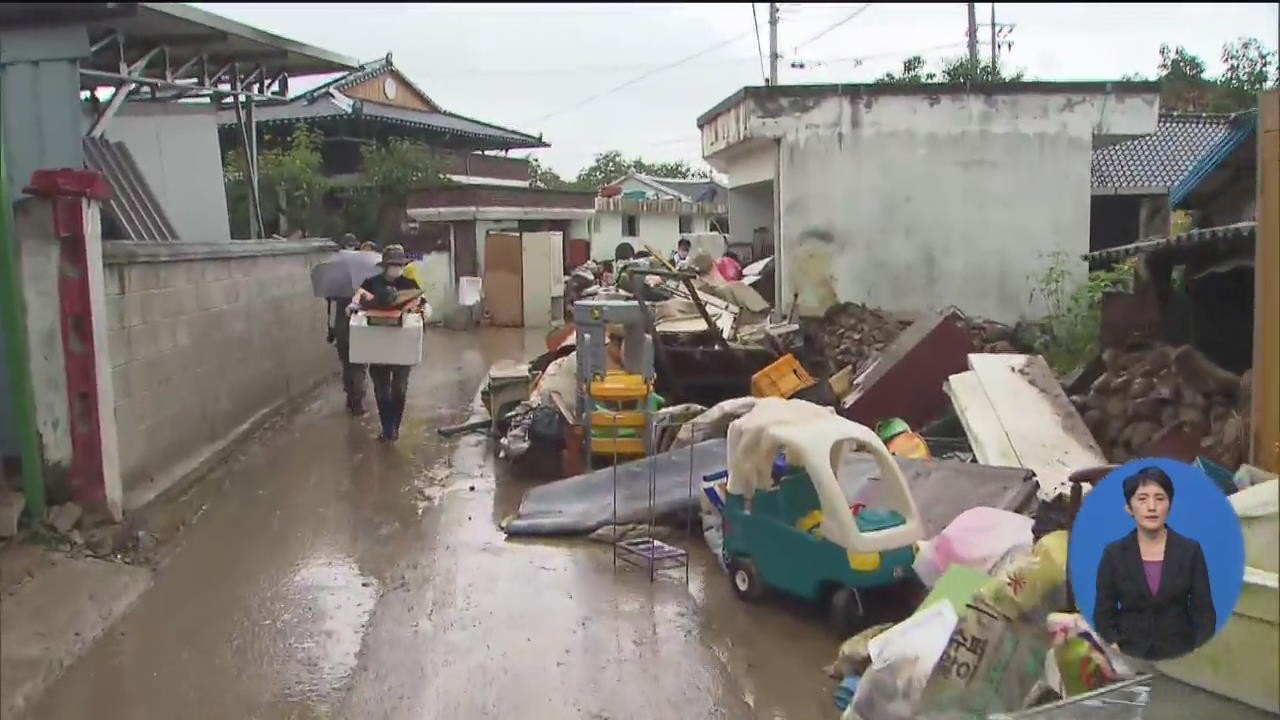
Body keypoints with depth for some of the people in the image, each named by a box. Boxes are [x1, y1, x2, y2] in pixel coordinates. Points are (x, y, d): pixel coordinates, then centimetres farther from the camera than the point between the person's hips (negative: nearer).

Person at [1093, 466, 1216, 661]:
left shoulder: (1190, 550, 2)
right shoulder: (1114, 553, 1)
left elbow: (1203, 611, 2)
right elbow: (1104, 613, 3)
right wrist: (1114, 655, -10)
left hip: (1179, 654, 1)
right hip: (1130, 655, -1)